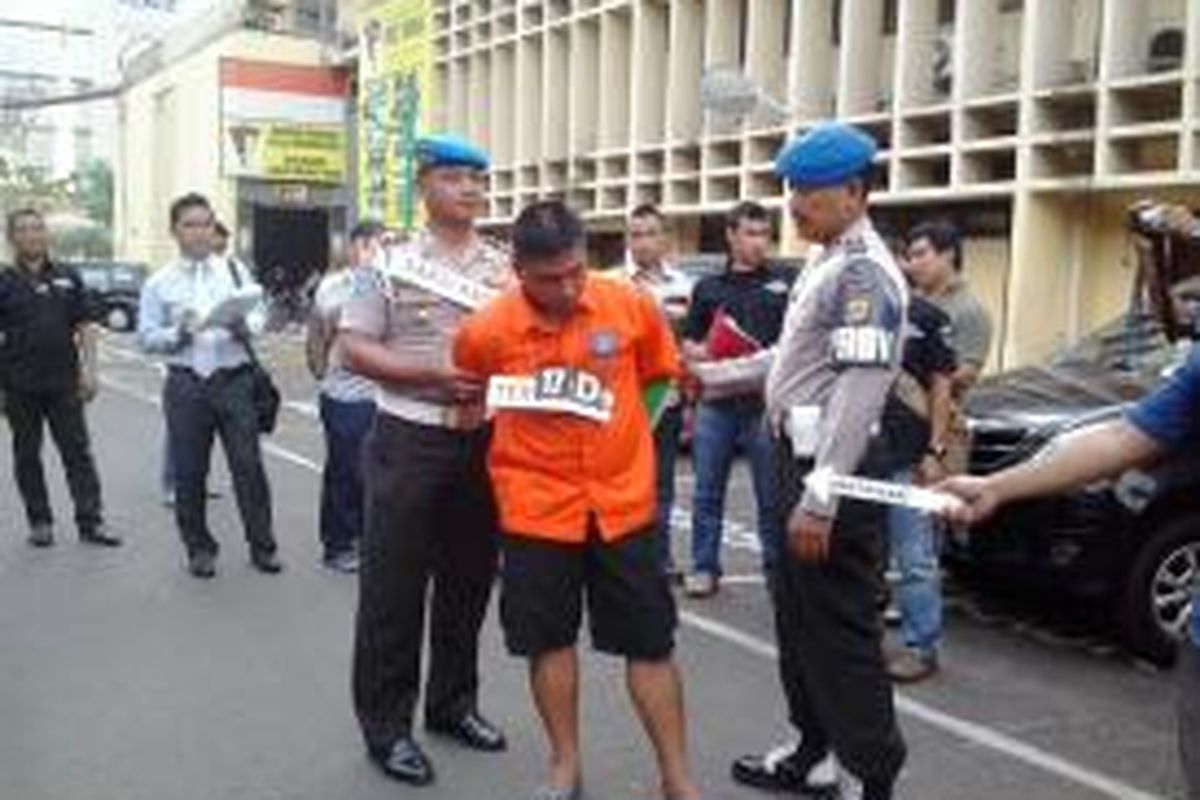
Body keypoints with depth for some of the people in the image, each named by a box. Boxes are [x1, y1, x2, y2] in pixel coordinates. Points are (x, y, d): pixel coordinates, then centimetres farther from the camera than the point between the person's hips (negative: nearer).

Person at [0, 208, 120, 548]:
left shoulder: (68, 278, 7)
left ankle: (91, 522, 1)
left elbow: (84, 327, 8)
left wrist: (89, 369, -3)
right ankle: (39, 522, 19)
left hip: (64, 382, 1)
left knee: (78, 453, -1)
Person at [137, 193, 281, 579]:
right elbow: (147, 337, 2)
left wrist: (242, 326, -18)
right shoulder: (159, 283, 4)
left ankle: (262, 545, 14)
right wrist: (178, 334, -16)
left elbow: (258, 319, 4)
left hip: (234, 381, 0)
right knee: (189, 473, 7)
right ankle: (199, 548, 23)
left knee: (249, 466, 1)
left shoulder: (235, 271, 6)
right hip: (185, 385, 0)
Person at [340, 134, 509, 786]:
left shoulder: (507, 269, 9)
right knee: (393, 585, 2)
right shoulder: (391, 265, -1)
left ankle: (453, 702, 31)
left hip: (485, 439, 4)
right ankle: (386, 725, 15)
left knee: (469, 578, 13)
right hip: (410, 438, -4)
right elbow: (355, 348, -6)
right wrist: (432, 375, -16)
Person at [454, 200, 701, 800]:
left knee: (649, 641, 8)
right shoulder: (486, 332, -13)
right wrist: (528, 451, 3)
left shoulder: (632, 308, -9)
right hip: (537, 508, 0)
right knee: (550, 639, 11)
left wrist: (621, 443, 5)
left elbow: (657, 377, 9)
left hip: (623, 502, 1)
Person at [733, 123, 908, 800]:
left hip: (836, 469, -10)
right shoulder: (827, 265, 15)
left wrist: (819, 499, -26)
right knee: (800, 618, 18)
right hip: (803, 457, 10)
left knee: (841, 627, -2)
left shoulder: (864, 271, -17)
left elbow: (860, 391, -24)